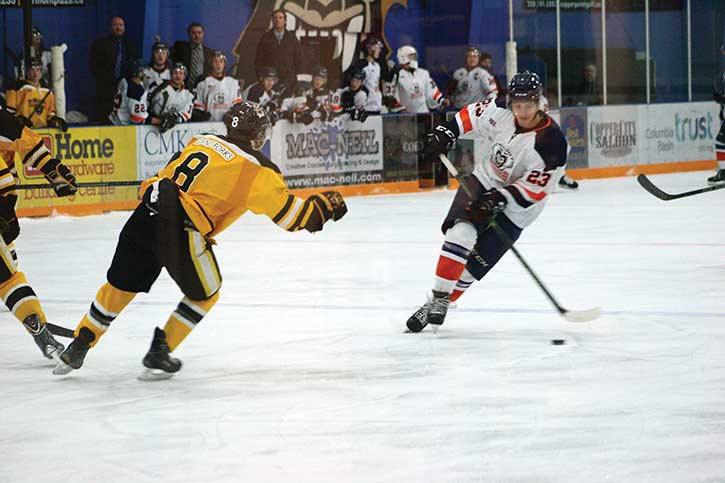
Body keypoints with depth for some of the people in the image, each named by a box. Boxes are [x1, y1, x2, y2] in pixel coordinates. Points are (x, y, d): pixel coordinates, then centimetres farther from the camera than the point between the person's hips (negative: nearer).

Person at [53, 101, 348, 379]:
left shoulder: (200, 142, 20)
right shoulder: (257, 169, 2)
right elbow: (289, 214, 5)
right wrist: (324, 206, 20)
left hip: (146, 216, 6)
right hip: (181, 230, -6)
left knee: (121, 286, 21)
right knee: (204, 294, 19)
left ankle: (77, 349, 27)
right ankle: (158, 354, 18)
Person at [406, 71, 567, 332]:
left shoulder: (551, 143, -24)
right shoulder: (500, 114, -11)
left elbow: (535, 189, -23)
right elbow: (472, 113, 9)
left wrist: (499, 199, -29)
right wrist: (446, 133, -2)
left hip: (515, 210, -3)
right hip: (483, 182, 3)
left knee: (476, 262, -8)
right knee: (460, 233, -20)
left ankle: (443, 303, 6)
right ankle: (438, 298, -15)